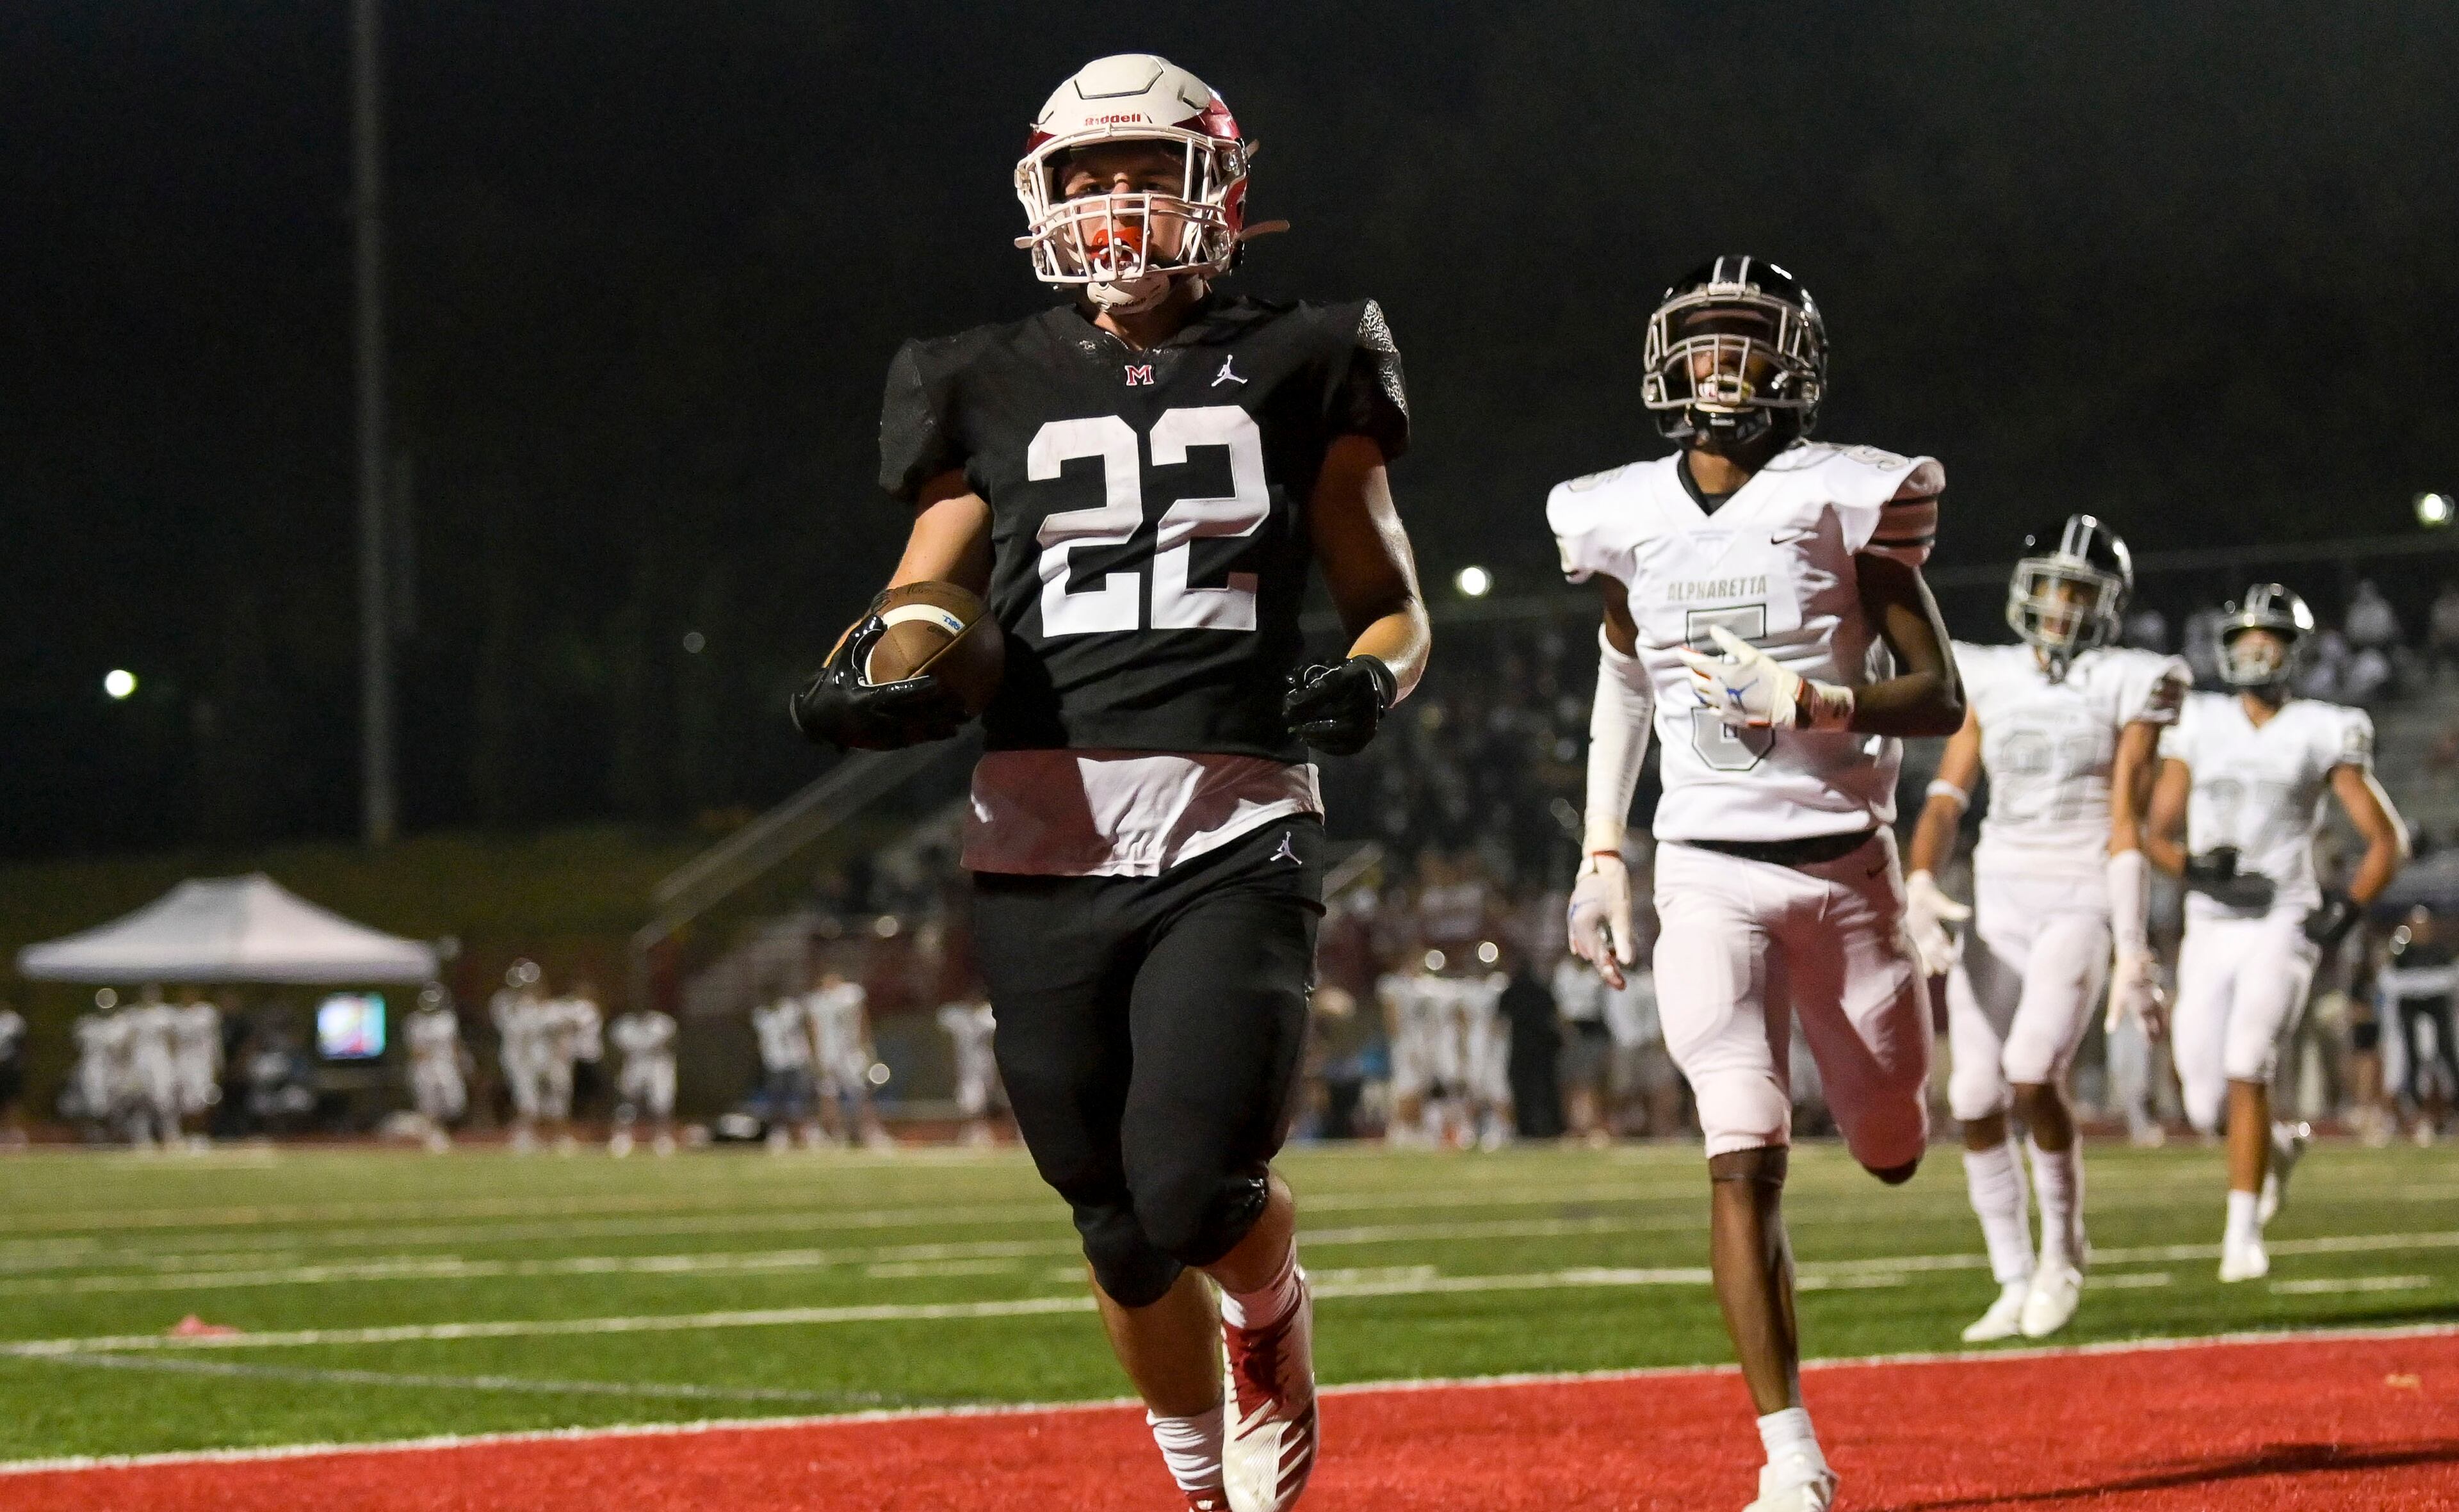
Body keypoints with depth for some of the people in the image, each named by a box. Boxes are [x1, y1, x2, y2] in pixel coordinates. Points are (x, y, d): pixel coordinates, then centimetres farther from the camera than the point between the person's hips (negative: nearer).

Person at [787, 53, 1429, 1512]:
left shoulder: (1294, 375, 9)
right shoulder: (998, 392, 13)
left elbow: (1394, 605, 13)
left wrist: (1368, 680, -9)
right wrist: (876, 675, -6)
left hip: (1235, 841, -2)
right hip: (1044, 844, 2)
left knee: (1197, 1195, -16)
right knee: (1124, 1230, 6)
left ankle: (1274, 1308, 20)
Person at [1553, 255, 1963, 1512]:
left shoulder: (1845, 501, -6)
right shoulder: (1626, 520, 3)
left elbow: (1940, 700, -6)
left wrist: (1812, 704, -23)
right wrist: (1601, 855, 16)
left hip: (1843, 863, 0)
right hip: (1708, 874, 0)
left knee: (1892, 1151, 14)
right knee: (1744, 1160, -14)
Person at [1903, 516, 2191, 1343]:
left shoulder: (2128, 687, -2)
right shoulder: (1990, 683, 8)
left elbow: (2125, 825, -6)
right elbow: (1946, 800, 3)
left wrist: (2134, 954, -11)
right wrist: (1920, 888, -15)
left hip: (2079, 904, -4)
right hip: (1997, 904, 4)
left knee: (2033, 1074, -23)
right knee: (1976, 1101, -3)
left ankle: (2062, 1249, 0)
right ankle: (2015, 1288, 10)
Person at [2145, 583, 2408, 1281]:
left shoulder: (2323, 734, 1)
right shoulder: (2198, 726, 8)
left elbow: (2387, 839, 6)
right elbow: (2157, 833, 10)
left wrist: (2346, 911, -8)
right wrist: (2201, 870, -10)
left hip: (2283, 925, -3)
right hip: (2210, 928, 3)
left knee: (2246, 1068, -22)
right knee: (2206, 1107, 2)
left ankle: (2244, 1235, -17)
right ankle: (2276, 1145, 37)